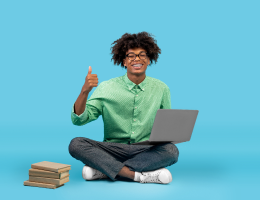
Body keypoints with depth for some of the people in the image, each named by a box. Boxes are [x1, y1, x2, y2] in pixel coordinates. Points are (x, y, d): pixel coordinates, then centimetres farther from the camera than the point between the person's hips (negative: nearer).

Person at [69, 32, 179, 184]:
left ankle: (102, 170, -25)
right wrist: (85, 91, -22)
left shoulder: (161, 89, 4)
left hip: (147, 151, 1)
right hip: (113, 149, 0)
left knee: (171, 150, -31)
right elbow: (79, 120, -5)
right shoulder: (107, 88, -1)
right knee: (76, 144, -26)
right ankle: (140, 175, -30)